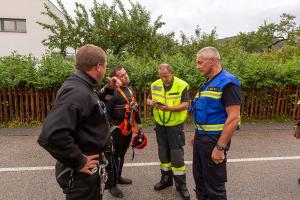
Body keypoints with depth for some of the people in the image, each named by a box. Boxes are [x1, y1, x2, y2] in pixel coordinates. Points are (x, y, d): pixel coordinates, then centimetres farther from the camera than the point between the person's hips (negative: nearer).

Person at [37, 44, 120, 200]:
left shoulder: (82, 88, 3)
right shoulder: (77, 91, -29)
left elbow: (92, 106, 21)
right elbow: (51, 135, -38)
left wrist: (108, 89, 9)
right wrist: (78, 162, -25)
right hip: (82, 173, -9)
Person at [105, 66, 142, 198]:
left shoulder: (129, 90, 9)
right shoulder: (113, 92, -20)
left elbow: (135, 107, 18)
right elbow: (105, 112, -22)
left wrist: (138, 122, 21)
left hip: (128, 129, 8)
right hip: (117, 131, -8)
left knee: (122, 155, 22)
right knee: (115, 157, 5)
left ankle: (118, 177, 41)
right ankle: (113, 185, 21)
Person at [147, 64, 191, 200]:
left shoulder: (182, 85, -12)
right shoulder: (155, 85, 1)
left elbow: (185, 104, -15)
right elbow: (148, 99, 9)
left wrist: (170, 108, -30)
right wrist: (151, 102, -15)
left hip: (175, 125, -4)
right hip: (160, 125, 5)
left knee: (177, 154, 0)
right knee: (163, 152, 15)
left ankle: (181, 185, 19)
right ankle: (166, 179, 34)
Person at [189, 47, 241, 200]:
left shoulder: (227, 83, -17)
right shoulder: (208, 84, 12)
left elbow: (234, 118, -22)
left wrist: (220, 147, -23)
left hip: (214, 140, -9)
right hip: (201, 138, 9)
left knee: (214, 184, 6)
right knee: (199, 178, 21)